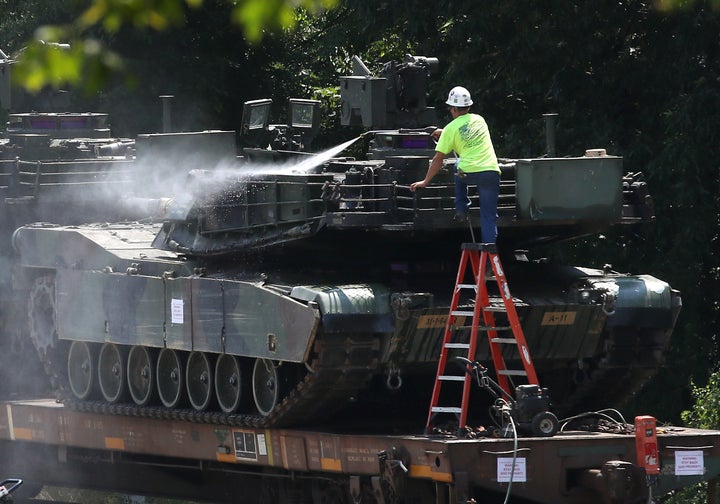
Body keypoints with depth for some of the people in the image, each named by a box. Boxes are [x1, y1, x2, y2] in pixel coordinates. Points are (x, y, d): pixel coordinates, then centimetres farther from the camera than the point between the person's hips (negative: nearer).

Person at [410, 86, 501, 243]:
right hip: (491, 173, 2)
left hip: (469, 173, -2)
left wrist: (425, 182, 14)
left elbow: (438, 159, 5)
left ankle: (462, 208, 31)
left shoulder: (451, 129, 3)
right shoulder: (479, 120, 15)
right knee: (489, 217, 7)